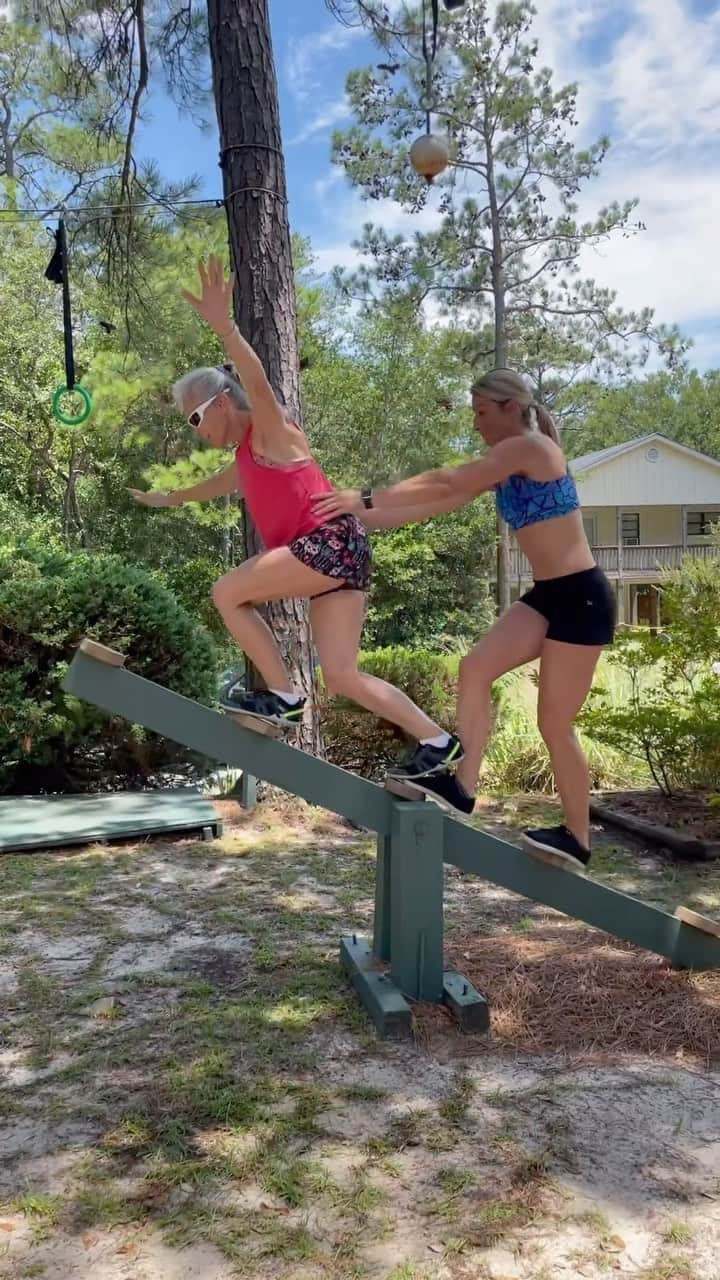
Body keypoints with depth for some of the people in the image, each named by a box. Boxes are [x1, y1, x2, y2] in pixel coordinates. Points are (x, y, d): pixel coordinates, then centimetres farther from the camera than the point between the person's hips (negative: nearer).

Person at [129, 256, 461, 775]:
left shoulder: (270, 429, 1)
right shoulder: (245, 459, 26)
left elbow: (257, 380, -21)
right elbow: (214, 485, 48)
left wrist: (224, 326, -37)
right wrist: (167, 499, 62)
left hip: (331, 542, -9)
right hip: (332, 558, 10)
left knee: (227, 594, -5)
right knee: (343, 677, 3)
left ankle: (284, 696, 0)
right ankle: (439, 741, 5)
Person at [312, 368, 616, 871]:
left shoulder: (530, 446, -14)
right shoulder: (504, 466, 14)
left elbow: (444, 484, -19)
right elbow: (441, 501, 10)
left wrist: (366, 498, -18)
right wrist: (364, 516, 5)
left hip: (581, 596, -9)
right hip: (548, 595, 9)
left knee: (555, 723, -2)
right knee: (476, 667, -7)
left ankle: (577, 838, 13)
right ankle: (462, 785, -4)